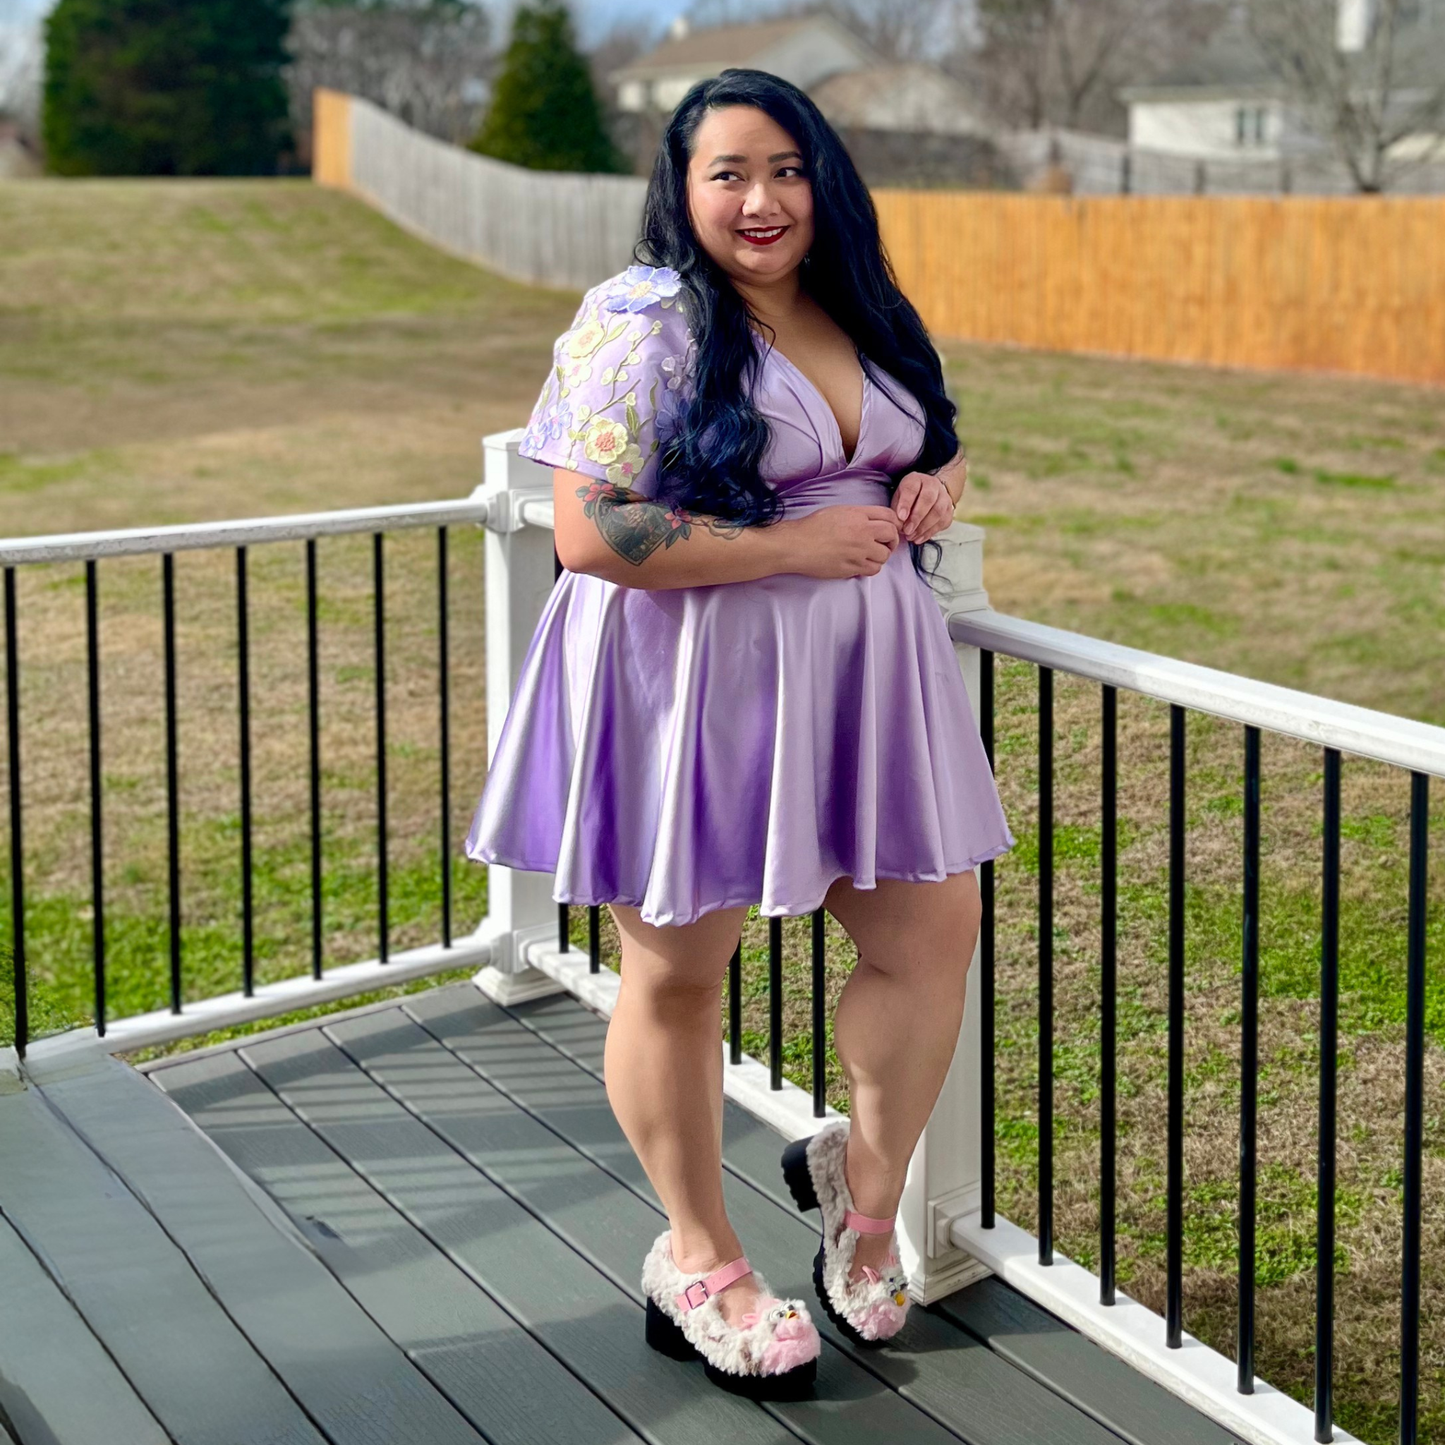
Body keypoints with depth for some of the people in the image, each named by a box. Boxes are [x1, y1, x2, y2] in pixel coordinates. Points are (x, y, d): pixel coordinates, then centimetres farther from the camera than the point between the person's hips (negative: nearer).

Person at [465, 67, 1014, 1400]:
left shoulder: (862, 317, 10)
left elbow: (933, 442, 27)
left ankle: (862, 1176, 33)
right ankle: (697, 1261, 29)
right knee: (679, 975, 8)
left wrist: (942, 482, 2)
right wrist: (794, 546, -20)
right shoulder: (644, 329, -13)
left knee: (935, 935, 7)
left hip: (862, 675, 6)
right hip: (692, 689, -6)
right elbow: (590, 535, -21)